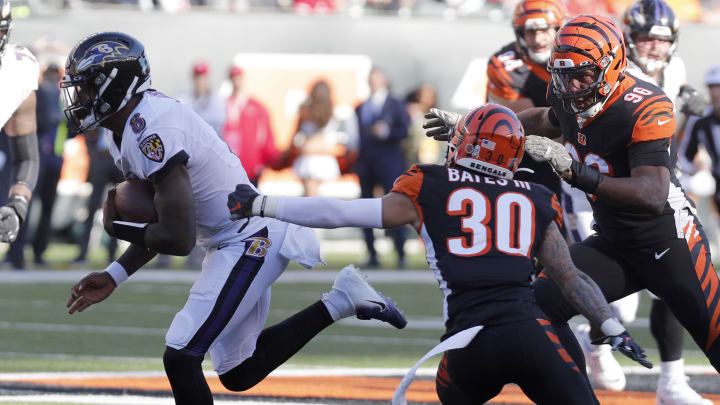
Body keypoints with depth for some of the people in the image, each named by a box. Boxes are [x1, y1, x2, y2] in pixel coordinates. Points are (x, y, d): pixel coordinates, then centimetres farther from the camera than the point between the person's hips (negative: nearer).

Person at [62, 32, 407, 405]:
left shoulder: (153, 131, -24)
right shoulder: (124, 132, 7)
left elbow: (178, 238, -26)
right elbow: (160, 226, 14)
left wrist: (116, 227, -10)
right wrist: (113, 276, 5)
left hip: (250, 241, -11)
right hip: (231, 243, 11)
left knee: (180, 357, -15)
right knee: (238, 374, 18)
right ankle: (341, 300, 21)